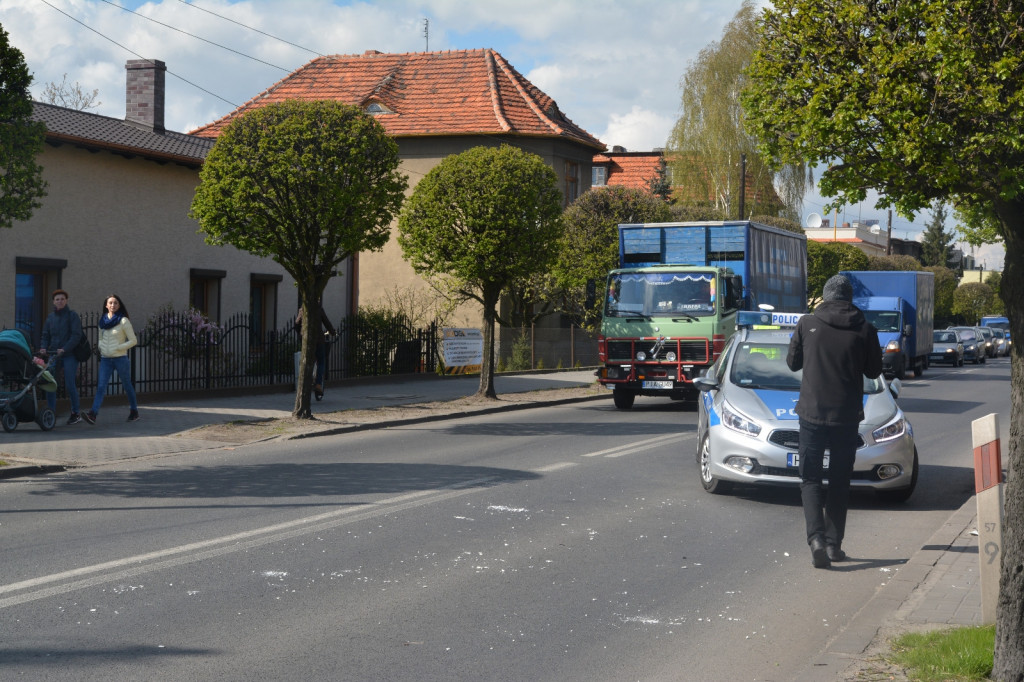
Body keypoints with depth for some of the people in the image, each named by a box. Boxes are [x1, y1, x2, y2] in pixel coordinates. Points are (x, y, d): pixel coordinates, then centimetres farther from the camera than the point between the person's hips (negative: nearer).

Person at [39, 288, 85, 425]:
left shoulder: (72, 315, -2)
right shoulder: (50, 317, 14)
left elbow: (76, 335, -11)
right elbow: (45, 335, 15)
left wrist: (65, 349, -22)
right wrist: (43, 347, -5)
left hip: (69, 355, -5)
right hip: (53, 355, 5)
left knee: (70, 384, -8)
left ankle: (76, 413, 5)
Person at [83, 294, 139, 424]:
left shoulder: (123, 321, -5)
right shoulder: (102, 321, 10)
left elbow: (133, 340, -5)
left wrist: (118, 348, -14)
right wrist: (100, 347, 0)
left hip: (120, 358, -4)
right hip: (105, 359, 4)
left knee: (127, 385, 9)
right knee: (101, 386, -9)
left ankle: (134, 411, 26)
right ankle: (93, 413, -21)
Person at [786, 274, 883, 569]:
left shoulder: (807, 324, -6)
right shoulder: (864, 330, -6)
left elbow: (792, 362, 6)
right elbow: (874, 370, 5)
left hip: (812, 414, -1)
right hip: (847, 417, 1)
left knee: (811, 480, 5)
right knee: (839, 482, 13)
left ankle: (816, 538, -14)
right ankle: (834, 543, 12)